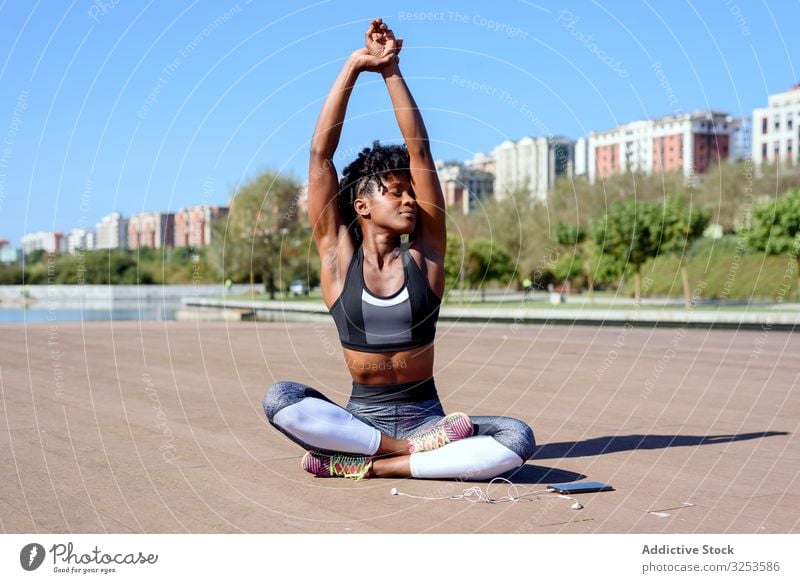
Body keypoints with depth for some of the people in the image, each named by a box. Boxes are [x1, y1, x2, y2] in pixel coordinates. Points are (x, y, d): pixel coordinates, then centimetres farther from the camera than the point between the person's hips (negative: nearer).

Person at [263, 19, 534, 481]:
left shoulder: (425, 253, 4)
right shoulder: (339, 255, 2)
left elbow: (420, 152, -1)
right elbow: (321, 154, -3)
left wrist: (392, 72, -3)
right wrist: (354, 67, -6)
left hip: (426, 416, 1)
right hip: (362, 415, -1)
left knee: (519, 439, -26)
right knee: (279, 399, -29)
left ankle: (368, 465, -21)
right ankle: (414, 450, -23)